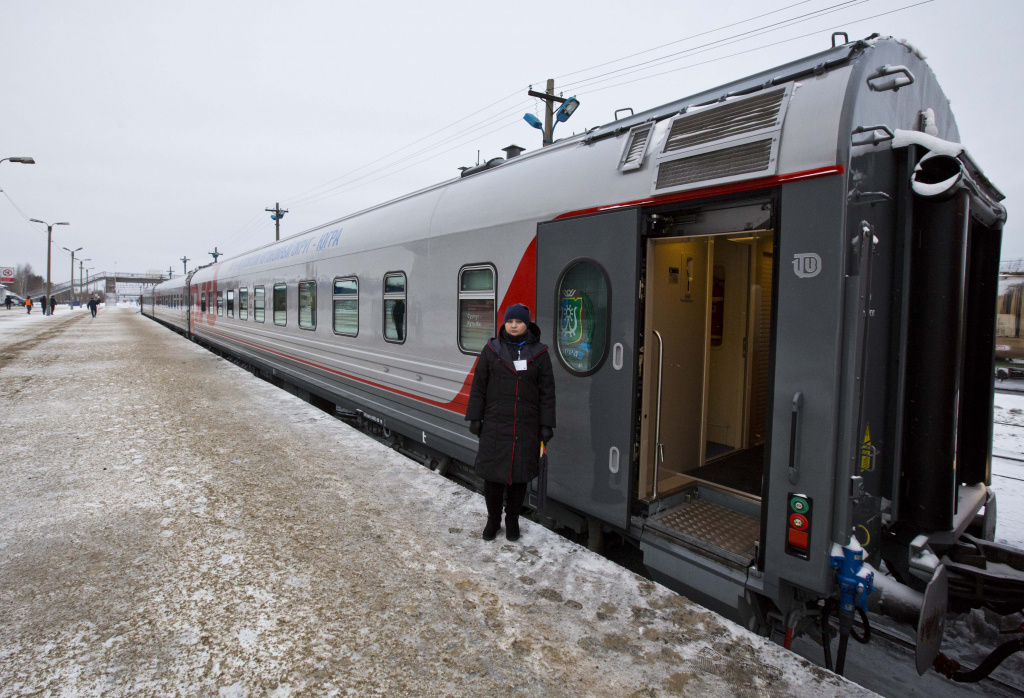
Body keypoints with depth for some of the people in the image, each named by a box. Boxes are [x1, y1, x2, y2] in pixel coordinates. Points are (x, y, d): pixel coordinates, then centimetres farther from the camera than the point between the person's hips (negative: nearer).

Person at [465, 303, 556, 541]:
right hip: (495, 424, 0)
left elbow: (547, 391, 2)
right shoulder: (491, 350, 1)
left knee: (519, 475, 9)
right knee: (492, 472, 4)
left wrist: (546, 424, -2)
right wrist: (474, 417, 1)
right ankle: (493, 520, 25)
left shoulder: (539, 353, 1)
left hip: (527, 426, 0)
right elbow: (478, 386, 4)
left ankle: (512, 521, 28)